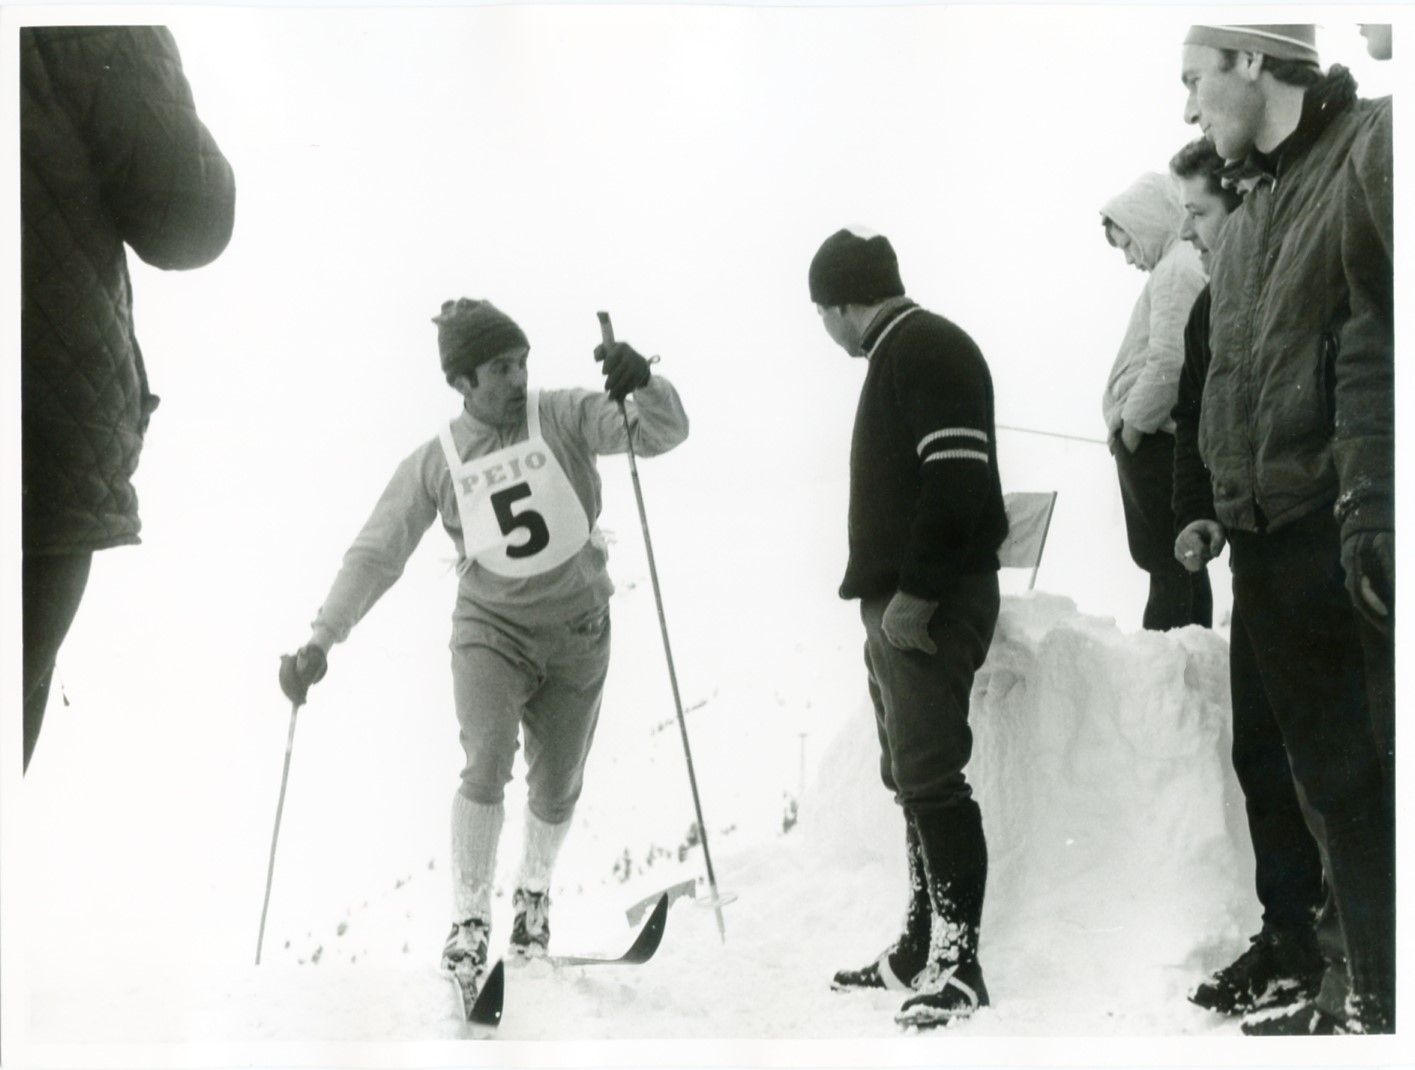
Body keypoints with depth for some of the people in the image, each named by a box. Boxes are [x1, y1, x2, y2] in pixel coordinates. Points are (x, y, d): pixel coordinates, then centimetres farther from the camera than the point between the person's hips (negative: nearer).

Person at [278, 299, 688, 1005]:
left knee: (557, 789, 9)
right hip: (491, 628, -1)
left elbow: (664, 433, -15)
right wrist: (321, 640, -11)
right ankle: (469, 921, -13)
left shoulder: (563, 417, -8)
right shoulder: (434, 464, -5)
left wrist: (643, 385, -38)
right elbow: (376, 555, -3)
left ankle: (535, 888, 39)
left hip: (576, 629, 1)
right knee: (487, 765, -23)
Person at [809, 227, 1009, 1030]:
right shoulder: (900, 354, 20)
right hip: (898, 602, 10)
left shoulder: (928, 350, -12)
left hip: (931, 604, -10)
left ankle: (958, 963, -11)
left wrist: (914, 594, -22)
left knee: (929, 777, -12)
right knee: (912, 777, 13)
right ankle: (923, 948, 19)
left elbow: (959, 480, -21)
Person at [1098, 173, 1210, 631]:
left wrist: (1132, 422, -14)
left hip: (1155, 439, -10)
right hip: (1163, 437, 10)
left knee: (1166, 564, -10)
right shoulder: (1182, 266, 19)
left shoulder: (1177, 270, -12)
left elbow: (1168, 361, -22)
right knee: (1180, 563, 11)